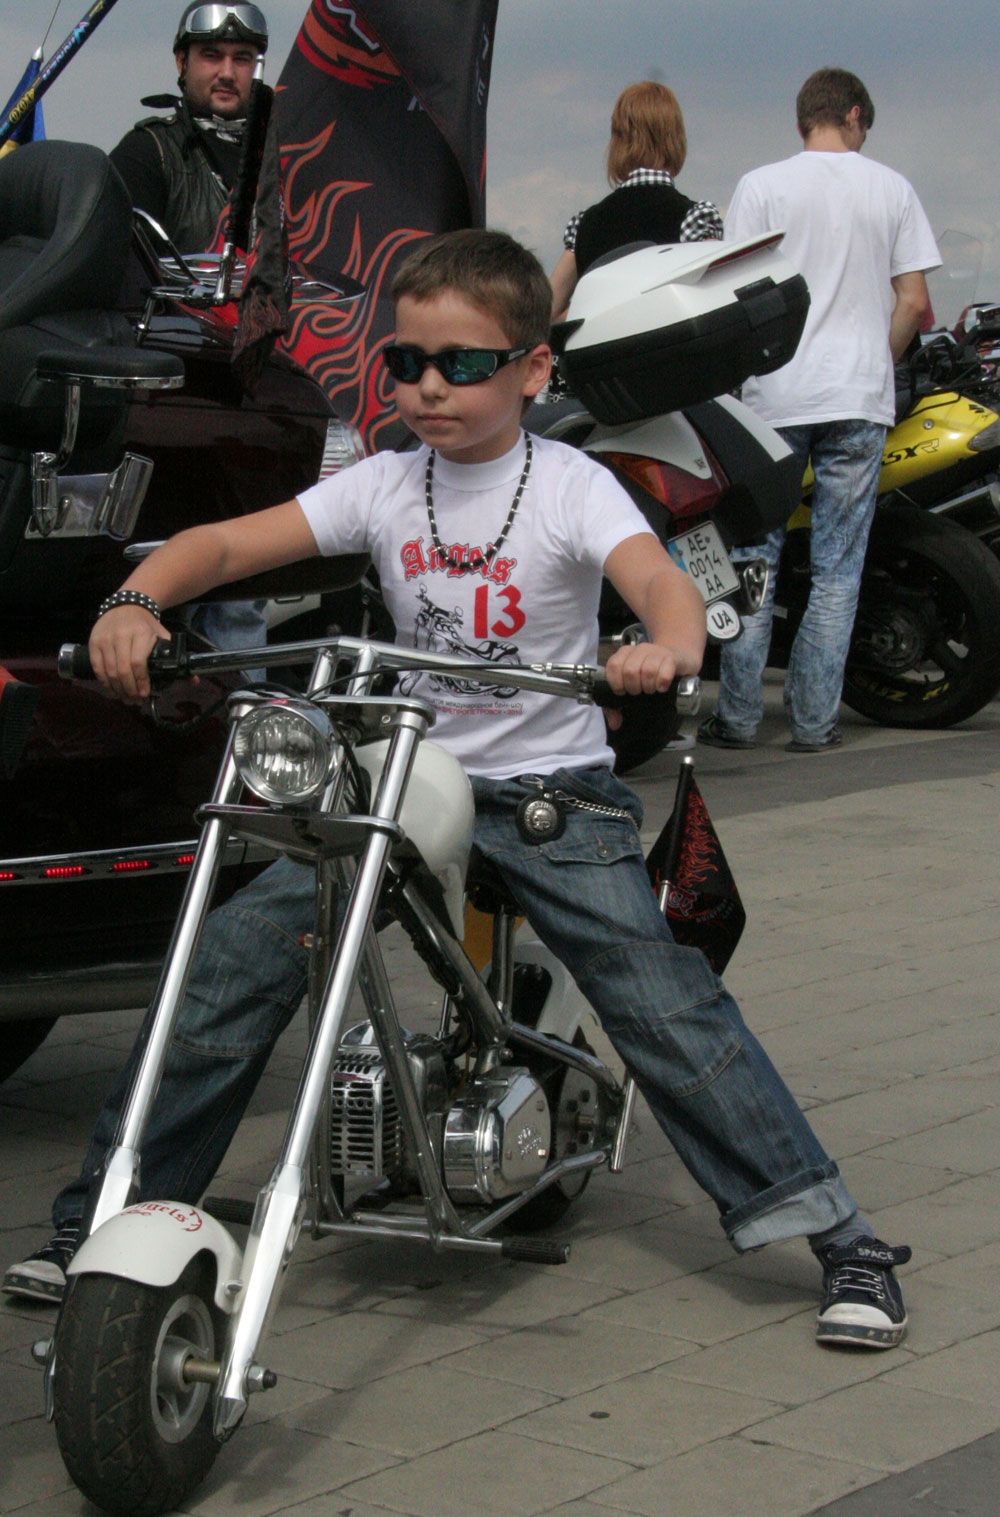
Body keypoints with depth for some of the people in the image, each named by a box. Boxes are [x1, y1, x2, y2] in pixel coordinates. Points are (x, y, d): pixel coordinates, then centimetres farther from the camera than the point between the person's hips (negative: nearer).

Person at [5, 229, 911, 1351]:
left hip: (552, 793, -3)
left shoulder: (570, 487, -7)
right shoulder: (383, 488, 3)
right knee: (230, 959, -6)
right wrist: (135, 600, -23)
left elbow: (659, 580, -24)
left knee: (666, 1003, -15)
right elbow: (224, 543, -2)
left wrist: (667, 647, -48)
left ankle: (843, 1241, -5)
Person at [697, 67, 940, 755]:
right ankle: (814, 719, 4)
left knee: (751, 559, 7)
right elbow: (913, 303, 3)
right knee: (838, 568, 5)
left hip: (774, 396, -1)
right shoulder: (891, 188, 5)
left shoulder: (762, 186, 0)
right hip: (860, 399, 1)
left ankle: (738, 716, 6)